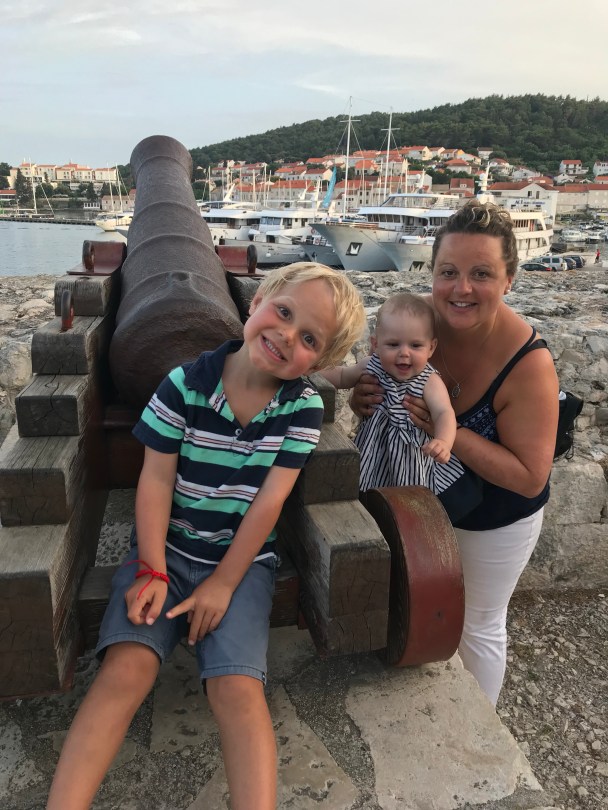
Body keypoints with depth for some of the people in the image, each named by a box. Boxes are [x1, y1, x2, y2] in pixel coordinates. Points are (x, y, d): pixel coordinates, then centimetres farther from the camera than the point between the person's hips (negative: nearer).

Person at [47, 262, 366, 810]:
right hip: (166, 551, 1)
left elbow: (269, 501, -10)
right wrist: (152, 572, -12)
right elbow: (156, 480, -7)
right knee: (126, 668, -18)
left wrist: (222, 584, -11)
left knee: (238, 687, -18)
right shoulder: (184, 385, -9)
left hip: (243, 560, 0)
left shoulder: (303, 406, -8)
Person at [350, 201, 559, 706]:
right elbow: (385, 378, -3)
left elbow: (530, 477, -28)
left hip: (495, 522, -5)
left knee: (478, 626, 17)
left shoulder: (528, 364, -33)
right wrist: (365, 399, -26)